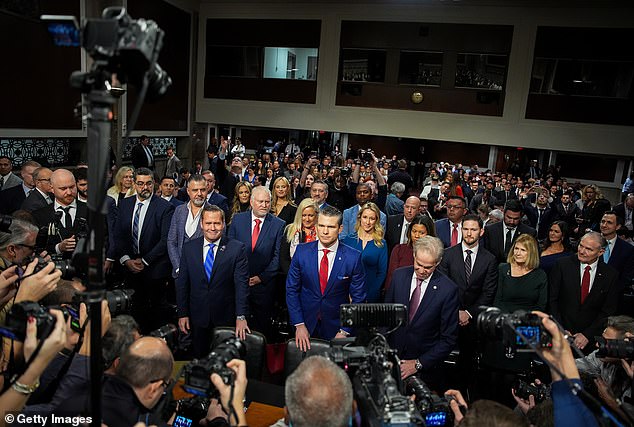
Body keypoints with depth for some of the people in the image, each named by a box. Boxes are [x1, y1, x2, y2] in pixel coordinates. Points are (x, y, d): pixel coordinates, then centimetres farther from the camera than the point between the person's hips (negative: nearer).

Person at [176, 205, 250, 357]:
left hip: (226, 318, -2)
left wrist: (241, 317, -18)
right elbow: (182, 283, 4)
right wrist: (182, 314, 1)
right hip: (198, 318, 2)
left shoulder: (237, 248, -9)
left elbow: (241, 284, -12)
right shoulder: (189, 248, 0)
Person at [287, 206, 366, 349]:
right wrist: (299, 325, -8)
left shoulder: (354, 257, -12)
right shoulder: (302, 251, -7)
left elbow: (358, 299, -5)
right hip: (306, 325, 1)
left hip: (336, 328, -1)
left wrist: (345, 331, -9)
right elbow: (291, 290, -2)